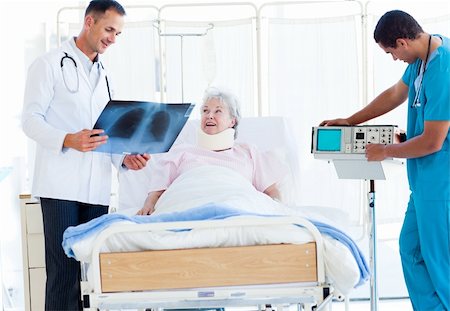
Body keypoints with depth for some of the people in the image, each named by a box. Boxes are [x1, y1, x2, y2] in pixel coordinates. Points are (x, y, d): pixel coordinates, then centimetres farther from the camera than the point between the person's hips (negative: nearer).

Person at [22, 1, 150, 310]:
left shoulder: (104, 75, 22)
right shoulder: (50, 64, 2)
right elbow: (31, 119, -6)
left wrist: (125, 158, 3)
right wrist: (69, 140, -23)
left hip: (97, 188, 6)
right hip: (60, 186, -6)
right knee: (64, 270, -9)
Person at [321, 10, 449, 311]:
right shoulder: (424, 54, 4)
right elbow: (396, 94, 22)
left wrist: (386, 152, -6)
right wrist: (350, 121, 25)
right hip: (425, 181, 10)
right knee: (412, 249, 14)